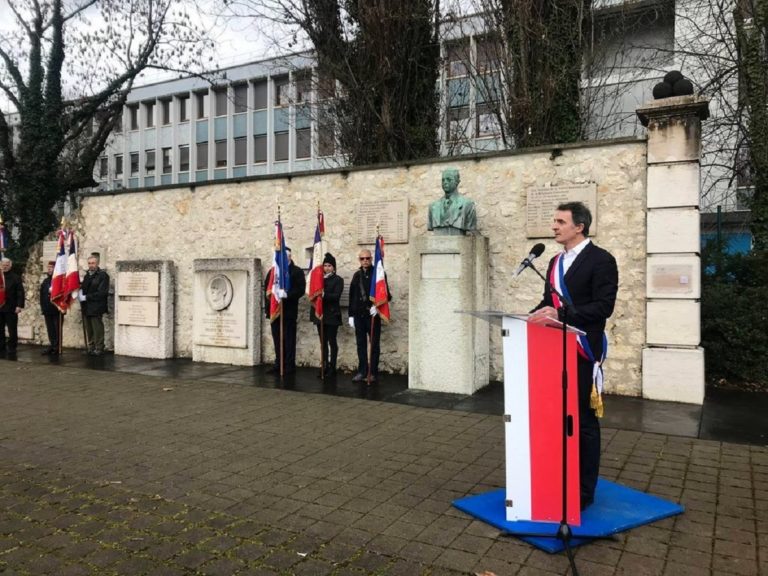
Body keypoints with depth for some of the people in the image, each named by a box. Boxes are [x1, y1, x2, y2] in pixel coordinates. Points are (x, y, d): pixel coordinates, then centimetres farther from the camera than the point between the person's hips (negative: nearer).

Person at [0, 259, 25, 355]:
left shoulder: (15, 277, -1)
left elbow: (20, 293, -6)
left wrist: (19, 305, -14)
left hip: (11, 308, -4)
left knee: (12, 329, 0)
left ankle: (12, 347, 6)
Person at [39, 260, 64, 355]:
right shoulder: (45, 281, 12)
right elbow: (42, 295, 11)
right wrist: (43, 307, 5)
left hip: (57, 310, -6)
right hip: (47, 310, 6)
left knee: (57, 329, -1)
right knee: (50, 329, 10)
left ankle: (57, 347, 5)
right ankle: (52, 346, 17)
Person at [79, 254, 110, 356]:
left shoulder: (103, 275, -6)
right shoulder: (87, 275, 18)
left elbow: (102, 293, -14)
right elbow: (83, 289, 18)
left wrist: (86, 297, -15)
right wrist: (80, 294, -5)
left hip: (96, 308, -7)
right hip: (86, 307, 7)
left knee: (97, 329, -4)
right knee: (89, 330, 10)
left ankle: (99, 348, 3)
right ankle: (90, 348, 17)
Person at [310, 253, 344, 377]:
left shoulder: (338, 280, 0)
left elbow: (336, 295, -15)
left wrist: (324, 295, -29)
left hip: (332, 315, -5)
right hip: (319, 313, 5)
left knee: (332, 341, -1)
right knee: (323, 342, 8)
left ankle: (332, 368, 4)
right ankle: (325, 367, 13)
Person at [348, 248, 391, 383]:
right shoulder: (357, 275, 10)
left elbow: (386, 294, -6)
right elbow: (352, 296, 12)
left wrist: (377, 305, -22)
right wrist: (351, 315, 8)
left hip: (372, 314, -4)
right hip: (359, 315, 4)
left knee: (374, 344, 4)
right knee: (360, 344, 9)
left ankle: (373, 372, 10)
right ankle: (362, 371, 17)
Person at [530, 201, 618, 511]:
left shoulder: (601, 259, -10)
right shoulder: (556, 261, 15)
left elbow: (603, 306, -18)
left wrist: (561, 314, -26)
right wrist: (536, 314, -2)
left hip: (582, 351, -7)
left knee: (583, 419, 4)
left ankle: (584, 489, 18)